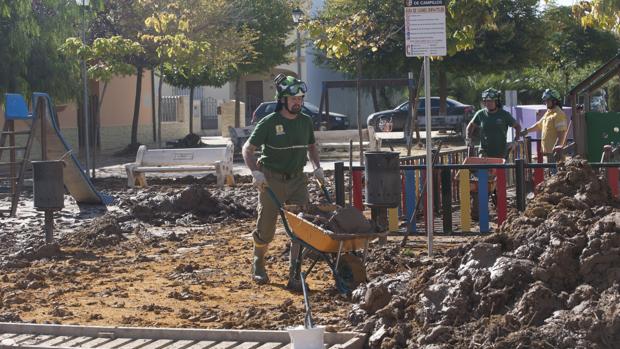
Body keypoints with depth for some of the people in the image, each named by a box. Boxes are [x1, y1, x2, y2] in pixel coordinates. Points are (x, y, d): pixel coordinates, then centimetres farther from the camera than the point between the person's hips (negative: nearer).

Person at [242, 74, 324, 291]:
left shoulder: (305, 122, 4)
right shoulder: (269, 123, -11)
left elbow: (311, 147, 22)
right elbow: (247, 149, -8)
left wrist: (317, 168, 7)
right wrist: (255, 172, -22)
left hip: (297, 180, 4)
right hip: (272, 181, -4)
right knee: (266, 231, 6)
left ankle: (294, 276, -6)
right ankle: (258, 264, 34)